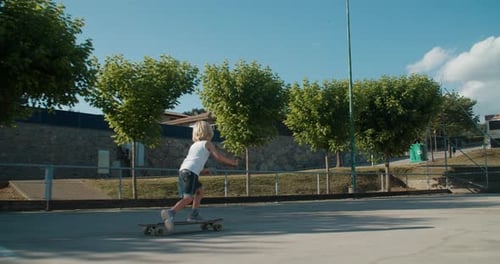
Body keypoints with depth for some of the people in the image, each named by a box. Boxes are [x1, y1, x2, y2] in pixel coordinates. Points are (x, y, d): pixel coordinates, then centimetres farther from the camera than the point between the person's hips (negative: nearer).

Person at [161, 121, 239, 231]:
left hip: (182, 169, 8)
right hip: (191, 172, -8)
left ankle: (194, 215, 22)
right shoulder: (207, 143, 10)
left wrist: (201, 171, 45)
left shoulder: (194, 145, 29)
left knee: (200, 190, 25)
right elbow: (219, 157, 4)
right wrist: (232, 162, 17)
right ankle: (170, 212, -35)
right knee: (188, 198, -15)